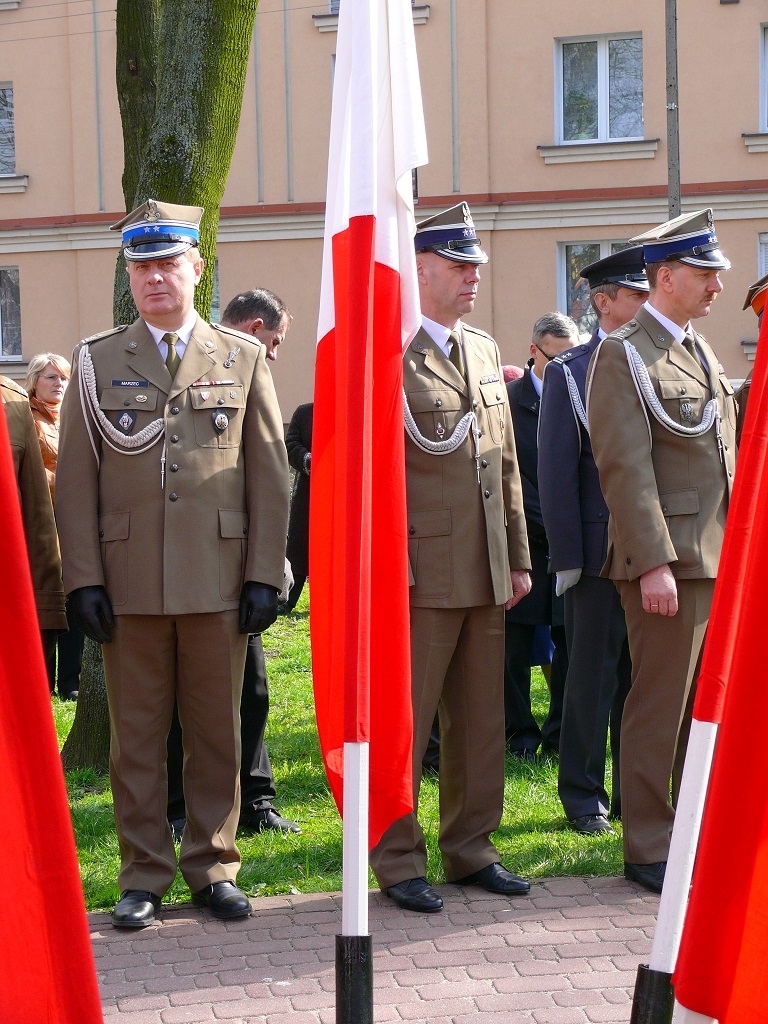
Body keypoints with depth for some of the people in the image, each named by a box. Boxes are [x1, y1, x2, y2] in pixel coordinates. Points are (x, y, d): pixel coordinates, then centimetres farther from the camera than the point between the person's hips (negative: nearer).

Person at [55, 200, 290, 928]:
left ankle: (212, 867, 18)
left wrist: (265, 575, -1)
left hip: (219, 582, 0)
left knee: (217, 732, 6)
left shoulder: (244, 359, 9)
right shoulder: (96, 362, 9)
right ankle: (144, 876, 14)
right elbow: (76, 482, 5)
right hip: (130, 585, 0)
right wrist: (83, 580, -3)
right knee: (136, 736, 5)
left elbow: (270, 477, 6)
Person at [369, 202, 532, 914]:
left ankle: (471, 850, 24)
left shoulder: (484, 351, 15)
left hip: (486, 574, 7)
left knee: (481, 721, 12)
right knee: (404, 723, 0)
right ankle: (397, 861, 10)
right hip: (424, 574, -7)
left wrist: (517, 557, 15)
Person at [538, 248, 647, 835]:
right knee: (593, 674, 5)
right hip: (601, 547, -4)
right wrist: (567, 556, -10)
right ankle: (585, 797, 16)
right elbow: (557, 471, -5)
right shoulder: (569, 373, -2)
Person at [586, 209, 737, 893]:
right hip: (669, 561, -8)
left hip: (721, 560, 8)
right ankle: (649, 850, 8)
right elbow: (626, 468, -15)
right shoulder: (624, 355, -7)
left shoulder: (703, 354, 19)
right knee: (660, 707, -2)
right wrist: (654, 563, -20)